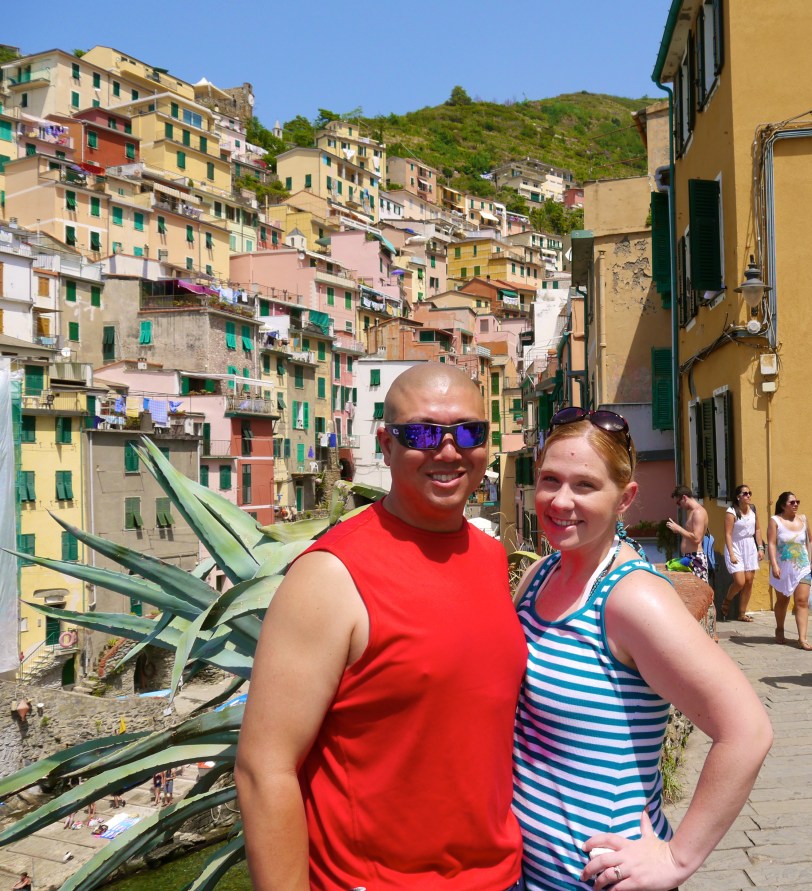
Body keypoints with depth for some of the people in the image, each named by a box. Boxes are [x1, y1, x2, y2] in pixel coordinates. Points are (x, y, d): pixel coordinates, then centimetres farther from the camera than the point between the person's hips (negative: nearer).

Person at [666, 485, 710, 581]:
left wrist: (678, 528, -14)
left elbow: (696, 538, -21)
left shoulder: (698, 512, -12)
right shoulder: (693, 512, 19)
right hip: (689, 557, 10)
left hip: (695, 558, -10)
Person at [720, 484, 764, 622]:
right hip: (735, 547, -6)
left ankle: (742, 614, 14)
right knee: (740, 582, -12)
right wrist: (731, 554, -20)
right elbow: (728, 534, -16)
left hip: (750, 547, 6)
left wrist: (760, 548, 6)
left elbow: (757, 529, 12)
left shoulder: (753, 509, 3)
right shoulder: (731, 512, -14)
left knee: (749, 581, 4)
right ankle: (726, 601, 19)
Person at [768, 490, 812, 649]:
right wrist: (774, 565, -23)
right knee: (782, 601, 14)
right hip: (783, 569, -2)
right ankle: (780, 631, 35)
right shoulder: (775, 521, -8)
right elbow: (771, 544, -14)